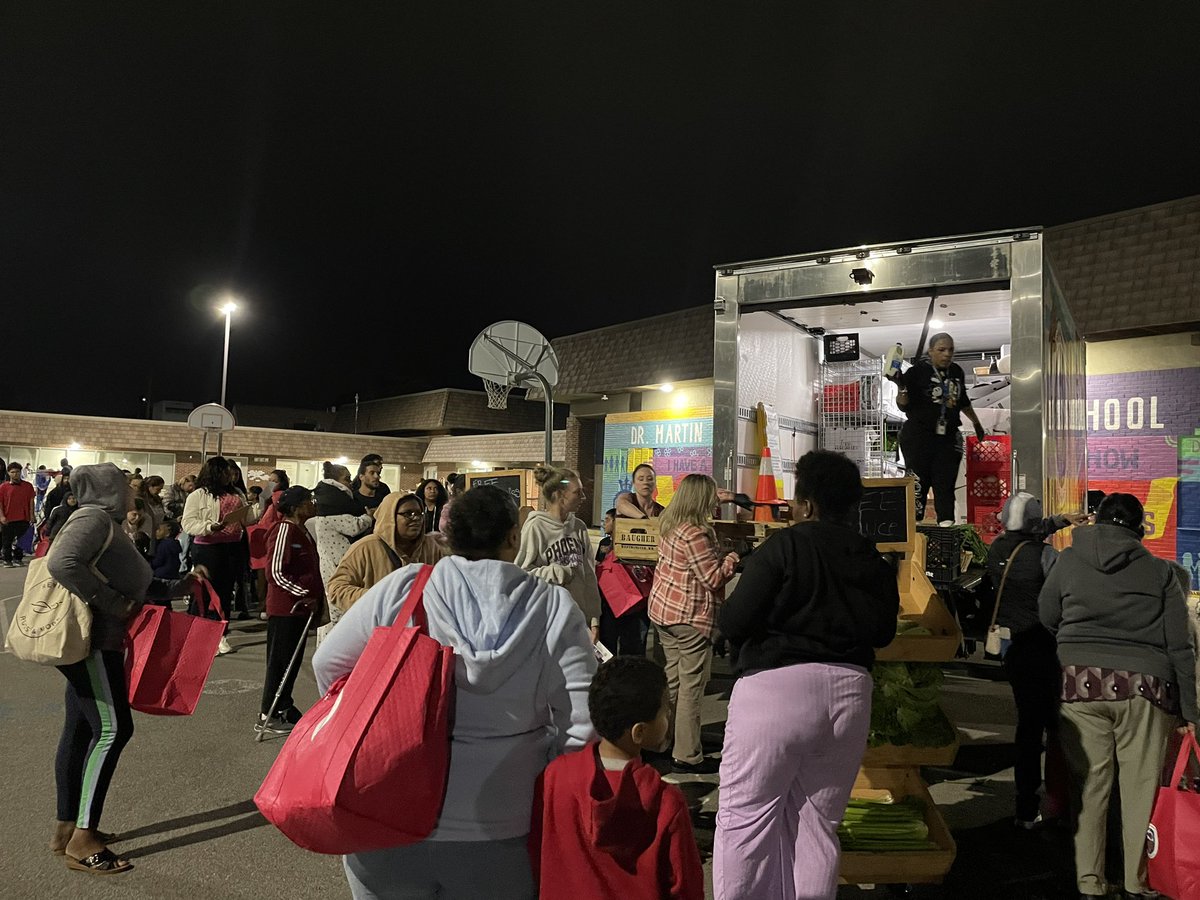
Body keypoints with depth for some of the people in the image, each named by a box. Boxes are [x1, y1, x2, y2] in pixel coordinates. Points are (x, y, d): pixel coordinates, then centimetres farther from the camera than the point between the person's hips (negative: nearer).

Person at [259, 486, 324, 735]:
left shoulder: (305, 531, 12)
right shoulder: (285, 530, -16)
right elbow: (275, 572, -20)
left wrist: (315, 598, 13)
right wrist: (304, 595, -19)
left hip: (301, 608, 9)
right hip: (284, 608, -9)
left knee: (293, 659, 16)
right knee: (280, 660, 1)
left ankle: (284, 707, 28)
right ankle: (267, 714, 12)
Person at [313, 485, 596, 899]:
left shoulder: (399, 589, -9)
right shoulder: (555, 609, -10)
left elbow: (328, 664, 1)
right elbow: (582, 727, -12)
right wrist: (538, 773, 5)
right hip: (501, 828, 0)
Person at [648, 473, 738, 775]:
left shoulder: (668, 525, 6)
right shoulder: (696, 534, -21)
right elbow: (714, 578, -18)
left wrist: (718, 554, 10)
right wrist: (731, 557, -3)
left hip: (662, 608, 9)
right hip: (690, 617, -9)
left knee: (672, 679, 20)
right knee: (692, 686, 0)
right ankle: (688, 756, 7)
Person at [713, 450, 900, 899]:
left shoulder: (782, 547, -8)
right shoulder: (873, 561, 7)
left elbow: (734, 621, -13)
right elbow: (883, 632, 12)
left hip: (778, 687, -5)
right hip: (849, 691, 6)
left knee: (746, 816, 4)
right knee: (818, 823, 14)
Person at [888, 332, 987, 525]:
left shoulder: (957, 372, 12)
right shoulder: (917, 371, -6)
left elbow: (963, 401, 28)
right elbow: (904, 406, -9)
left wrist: (976, 423, 36)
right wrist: (901, 386, -26)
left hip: (948, 437, 5)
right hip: (918, 437, -5)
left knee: (946, 483, 0)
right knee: (919, 483, -6)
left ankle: (947, 524, 0)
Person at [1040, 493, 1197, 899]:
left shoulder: (1068, 561, 4)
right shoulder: (1160, 572, 3)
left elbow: (1046, 619, 11)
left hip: (1081, 684, 1)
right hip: (1144, 687, 0)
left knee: (1088, 784, 7)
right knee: (1141, 787, 8)